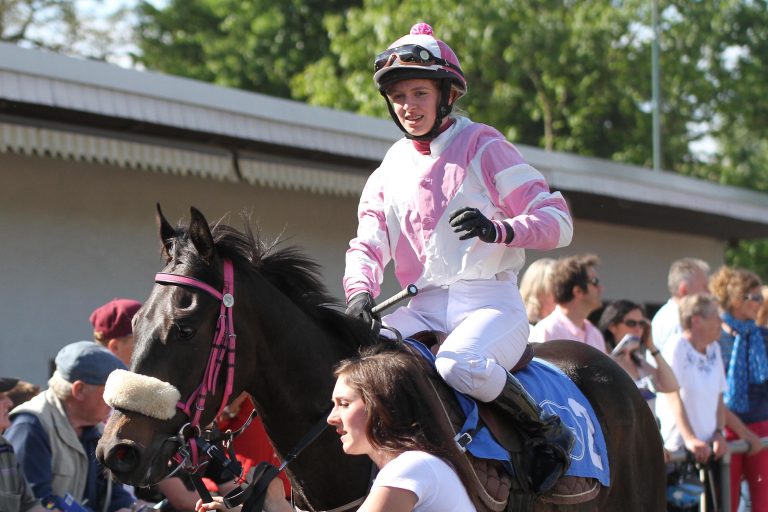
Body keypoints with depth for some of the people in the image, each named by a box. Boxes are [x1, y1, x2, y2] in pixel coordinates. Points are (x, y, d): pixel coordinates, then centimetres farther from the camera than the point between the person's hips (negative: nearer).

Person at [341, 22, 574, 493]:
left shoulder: (482, 146, -1)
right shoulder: (389, 171, 14)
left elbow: (557, 220, -5)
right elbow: (368, 244, 6)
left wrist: (499, 230, -26)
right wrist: (360, 294, -17)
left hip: (490, 300, -5)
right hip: (422, 308, 5)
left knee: (461, 365, -35)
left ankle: (548, 432, -13)